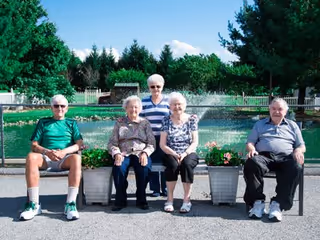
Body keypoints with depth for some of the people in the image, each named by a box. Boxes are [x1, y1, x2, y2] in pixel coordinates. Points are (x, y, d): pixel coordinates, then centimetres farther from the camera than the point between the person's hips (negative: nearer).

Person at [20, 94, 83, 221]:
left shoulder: (71, 123, 19)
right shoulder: (43, 122, 19)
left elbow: (79, 144, 5)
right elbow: (34, 145, 10)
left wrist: (64, 151, -14)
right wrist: (47, 152, -12)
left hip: (65, 159, -1)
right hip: (46, 158, 1)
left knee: (76, 158, -36)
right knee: (31, 157, -33)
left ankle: (71, 204, -37)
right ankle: (34, 204, -31)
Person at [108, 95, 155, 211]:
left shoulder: (145, 123, 16)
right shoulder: (119, 122, 17)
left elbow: (151, 143, 8)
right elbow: (112, 143, 10)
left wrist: (145, 153, -12)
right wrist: (116, 153, -11)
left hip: (140, 153, 0)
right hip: (123, 154, 0)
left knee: (145, 167, -34)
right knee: (119, 168, -33)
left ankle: (141, 200, -16)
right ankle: (120, 200, -17)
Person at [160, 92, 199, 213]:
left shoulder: (191, 119, 6)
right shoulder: (166, 120, 6)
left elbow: (195, 142, 0)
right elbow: (162, 144, 1)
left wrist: (185, 154, -17)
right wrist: (175, 154, -15)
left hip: (189, 154, 0)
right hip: (171, 154, 0)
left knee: (186, 164, -34)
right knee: (173, 165, -33)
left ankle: (187, 199, -26)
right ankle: (169, 199, -23)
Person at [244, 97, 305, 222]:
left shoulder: (292, 125, 27)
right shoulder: (260, 124, 28)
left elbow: (301, 145, 21)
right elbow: (250, 142, 20)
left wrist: (298, 151, -4)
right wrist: (252, 149, -4)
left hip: (285, 157, 0)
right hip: (263, 156, 0)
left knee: (296, 167, -36)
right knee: (251, 163, -37)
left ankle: (278, 204, -33)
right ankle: (258, 202, -31)